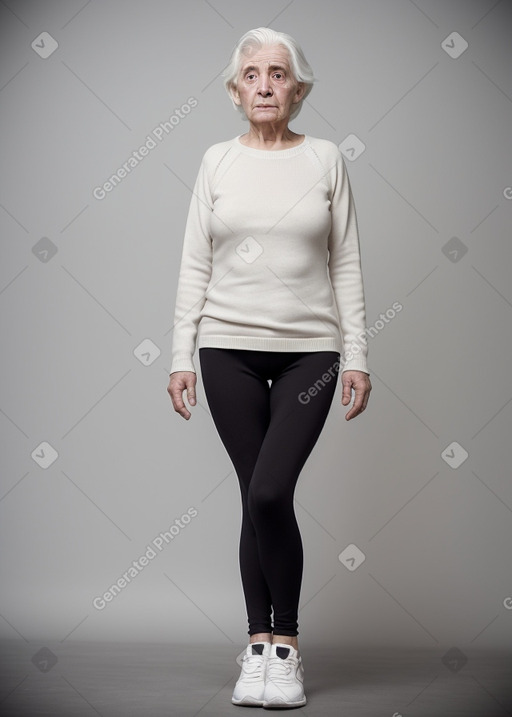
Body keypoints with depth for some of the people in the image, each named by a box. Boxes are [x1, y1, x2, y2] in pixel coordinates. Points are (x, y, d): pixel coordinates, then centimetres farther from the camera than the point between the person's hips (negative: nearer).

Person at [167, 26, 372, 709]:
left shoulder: (325, 159, 4)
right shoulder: (217, 161, 7)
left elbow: (345, 264, 3)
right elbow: (195, 265, 6)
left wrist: (357, 356, -2)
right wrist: (182, 356, 1)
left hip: (309, 350, -1)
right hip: (230, 348, 1)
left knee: (270, 492, -13)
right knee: (256, 499, 4)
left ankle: (285, 642, 5)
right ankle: (260, 645, 17)